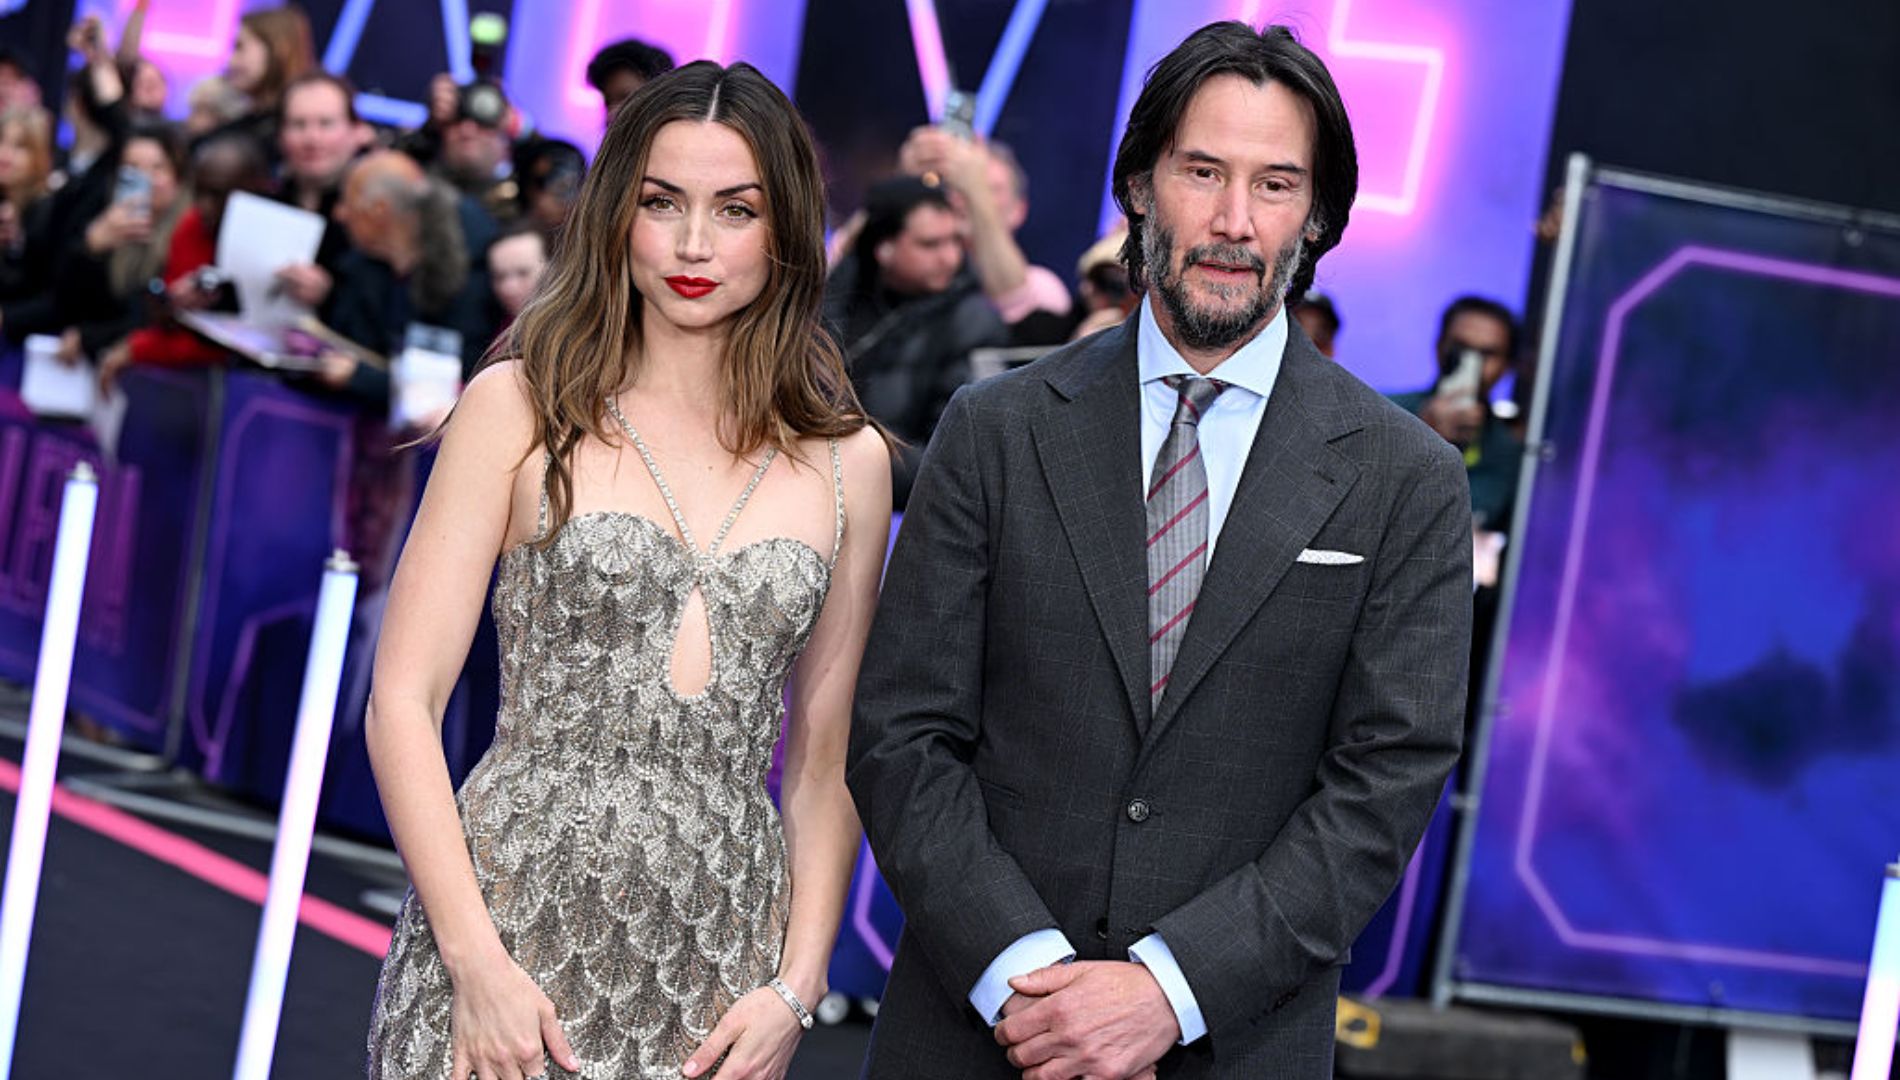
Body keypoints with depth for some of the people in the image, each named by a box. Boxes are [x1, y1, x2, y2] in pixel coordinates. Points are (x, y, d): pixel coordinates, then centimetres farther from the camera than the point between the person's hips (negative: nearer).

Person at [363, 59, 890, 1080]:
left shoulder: (848, 461, 7)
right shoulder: (519, 408, 0)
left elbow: (823, 762, 10)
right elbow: (402, 703, -3)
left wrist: (795, 987, 0)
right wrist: (475, 960, -11)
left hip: (714, 976, 2)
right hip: (511, 925, -2)